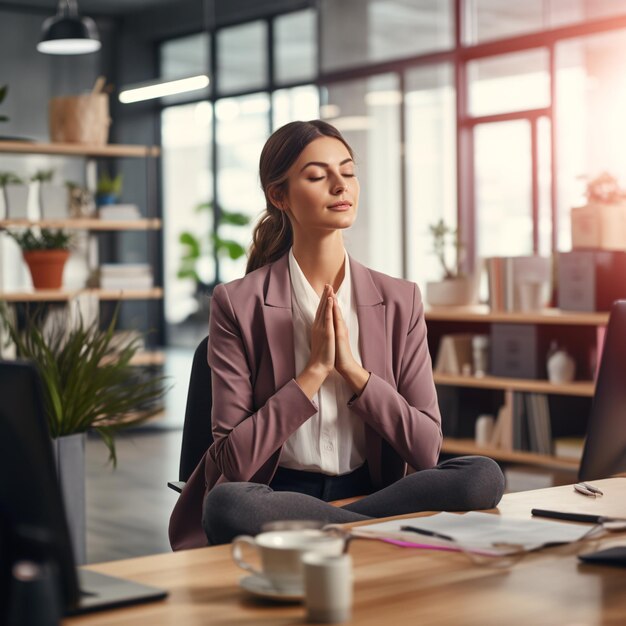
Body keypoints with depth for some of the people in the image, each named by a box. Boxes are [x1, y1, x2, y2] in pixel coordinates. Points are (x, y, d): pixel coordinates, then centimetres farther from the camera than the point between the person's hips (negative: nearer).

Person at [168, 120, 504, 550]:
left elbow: (426, 448, -2)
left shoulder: (399, 301, 4)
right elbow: (233, 461, -10)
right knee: (226, 503, -37)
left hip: (369, 489, 3)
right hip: (276, 495, -2)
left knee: (484, 476, -24)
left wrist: (352, 370, -12)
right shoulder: (238, 304, -4)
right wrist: (314, 371, -15)